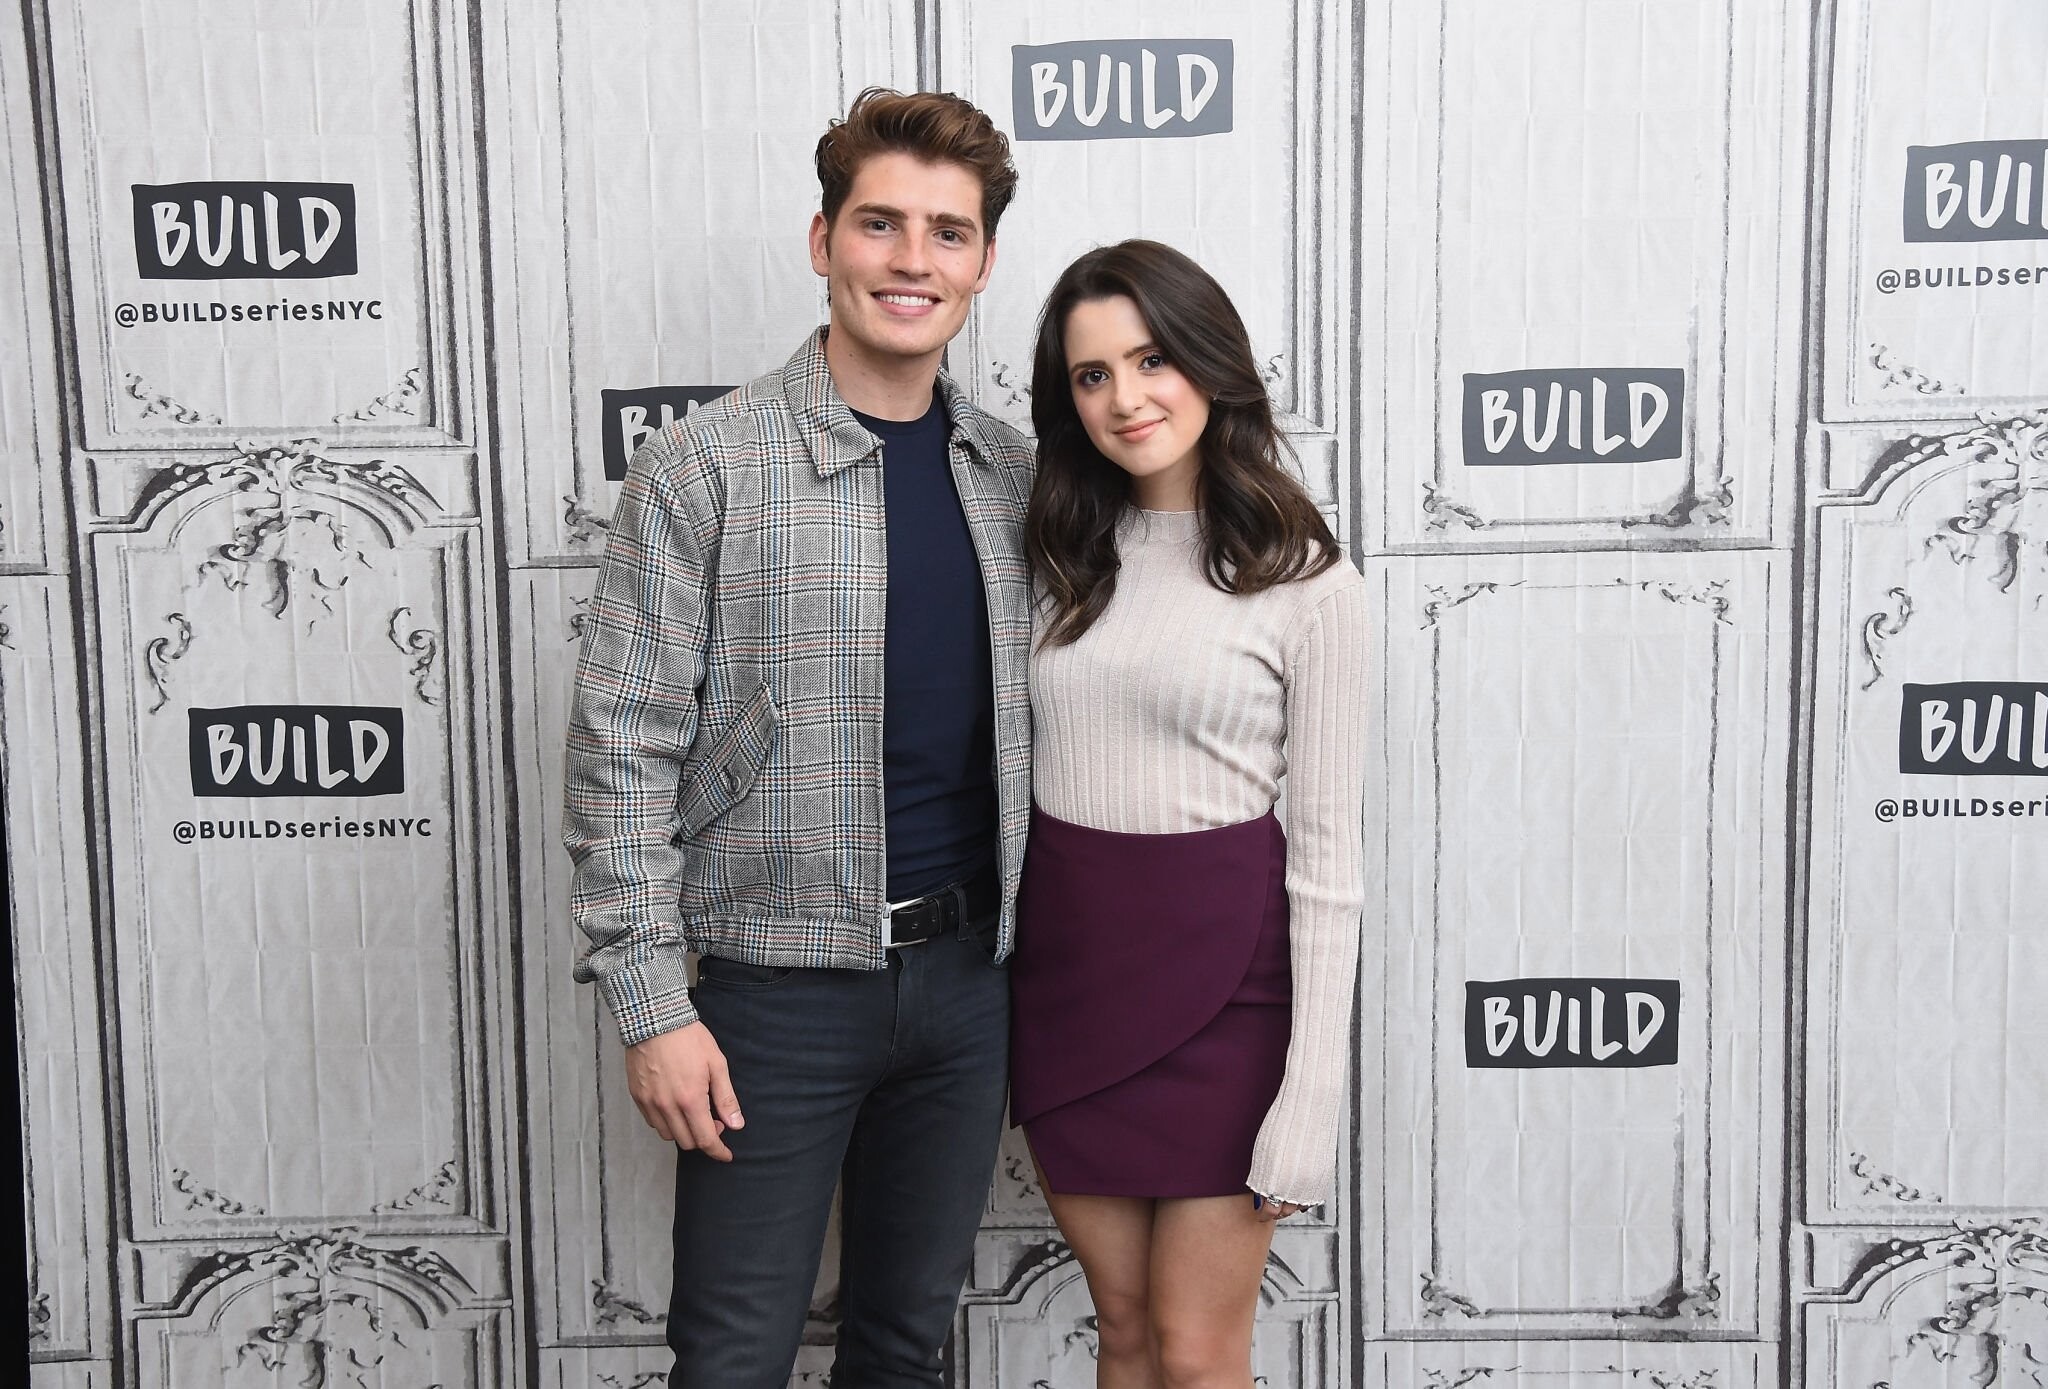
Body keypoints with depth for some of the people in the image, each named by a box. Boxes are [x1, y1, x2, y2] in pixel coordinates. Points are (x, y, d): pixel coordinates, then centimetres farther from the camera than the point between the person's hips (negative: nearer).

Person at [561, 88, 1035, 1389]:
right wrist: (651, 1001, -13)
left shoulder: (1016, 473, 5)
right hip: (781, 984, -4)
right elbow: (625, 747, -10)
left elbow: (1031, 723, 11)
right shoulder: (704, 467, -10)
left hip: (967, 975, 5)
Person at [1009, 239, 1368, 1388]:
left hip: (1222, 970, -4)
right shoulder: (1063, 558, 7)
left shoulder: (1305, 581, -8)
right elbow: (1010, 773, 11)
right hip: (1063, 959, 5)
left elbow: (1329, 850, -9)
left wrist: (1312, 1091, -12)